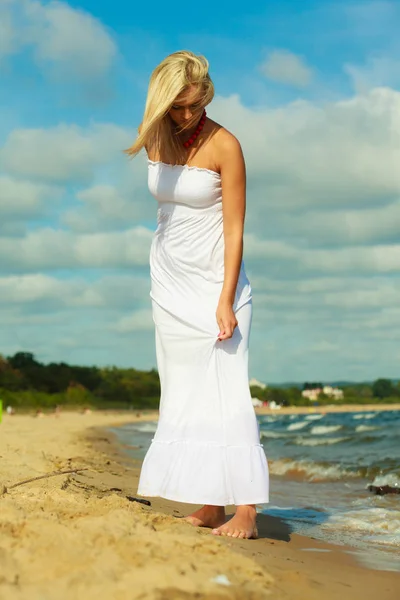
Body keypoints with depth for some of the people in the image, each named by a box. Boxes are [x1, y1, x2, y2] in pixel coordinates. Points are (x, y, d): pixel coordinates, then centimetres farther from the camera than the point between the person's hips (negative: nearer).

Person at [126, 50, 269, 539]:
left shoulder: (223, 146, -14)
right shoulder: (155, 138, 3)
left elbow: (234, 229, -15)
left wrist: (226, 301, -20)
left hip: (214, 277, -6)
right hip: (169, 279, 6)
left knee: (224, 389, -11)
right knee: (184, 391, 3)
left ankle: (245, 511, -10)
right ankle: (208, 507, 7)